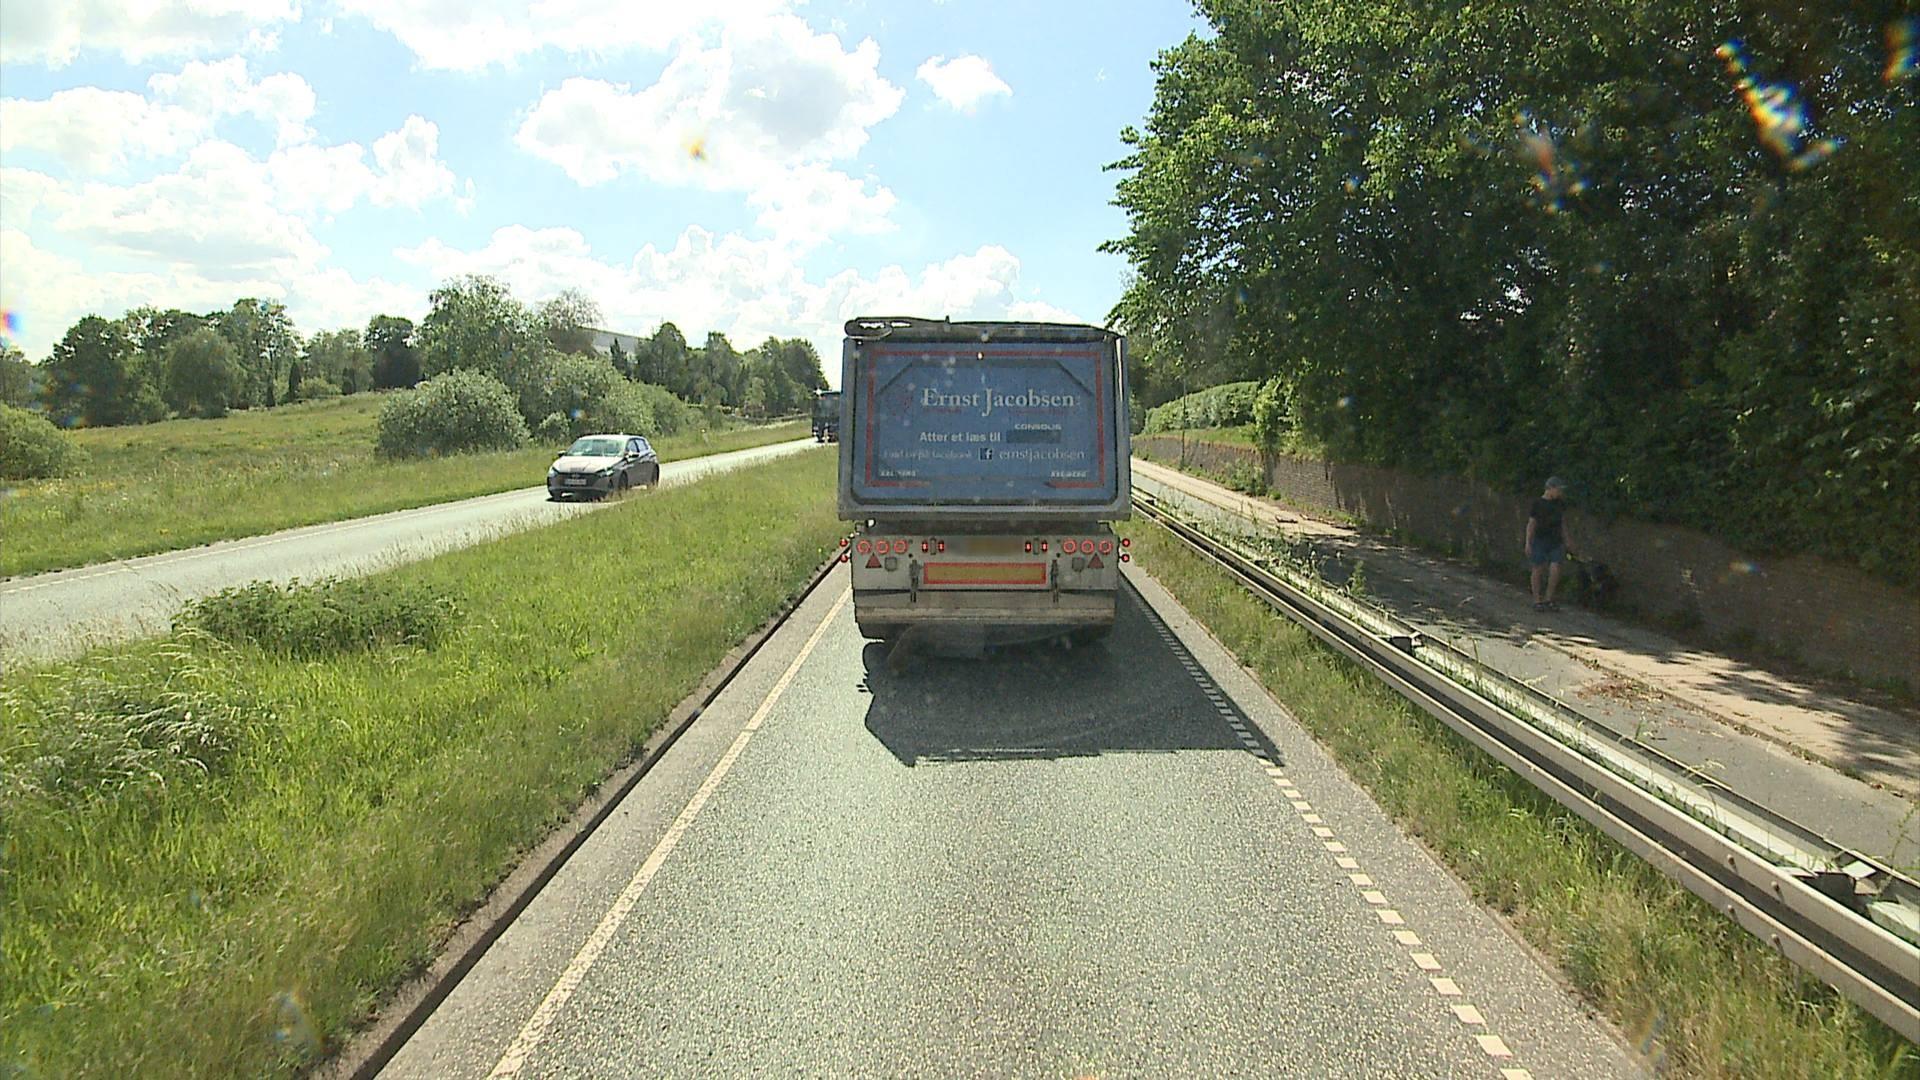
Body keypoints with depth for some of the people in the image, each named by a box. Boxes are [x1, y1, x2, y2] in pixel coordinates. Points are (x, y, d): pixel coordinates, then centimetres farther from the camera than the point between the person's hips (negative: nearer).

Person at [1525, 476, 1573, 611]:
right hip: (1540, 541, -3)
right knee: (1538, 570, 3)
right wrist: (1528, 543, -7)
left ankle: (1548, 600, 8)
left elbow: (1563, 521, 13)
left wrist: (1565, 541, 13)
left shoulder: (1560, 503, 5)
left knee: (1555, 571, -7)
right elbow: (1531, 524, -4)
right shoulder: (1538, 503, -7)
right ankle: (1537, 600, 16)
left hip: (1555, 542, 3)